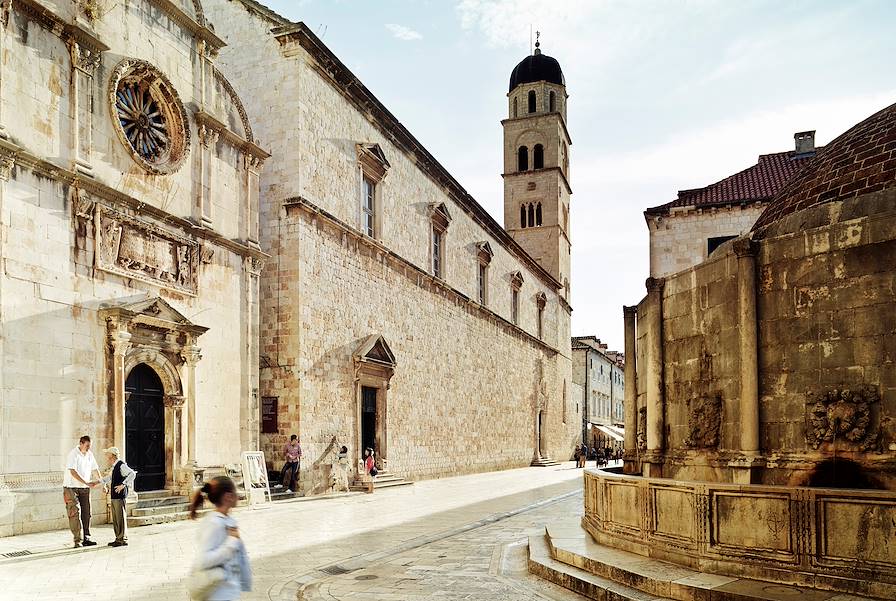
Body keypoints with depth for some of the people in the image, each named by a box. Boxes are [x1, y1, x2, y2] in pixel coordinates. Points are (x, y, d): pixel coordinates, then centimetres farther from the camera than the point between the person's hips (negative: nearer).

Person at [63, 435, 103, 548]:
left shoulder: (89, 455, 6)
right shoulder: (73, 454, -14)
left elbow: (95, 469, 12)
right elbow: (73, 472, -21)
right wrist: (86, 483, -26)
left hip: (84, 488, 6)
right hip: (71, 487, -6)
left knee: (86, 513, 4)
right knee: (75, 513, -10)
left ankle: (86, 538, 8)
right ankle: (77, 540, -8)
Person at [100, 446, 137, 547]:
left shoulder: (122, 465, -14)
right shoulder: (115, 467, 16)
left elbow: (132, 474, -27)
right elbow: (109, 477, 37)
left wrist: (123, 484, -32)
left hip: (120, 496, -10)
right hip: (114, 496, 10)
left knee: (120, 517, -6)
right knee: (115, 519, 14)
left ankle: (123, 539, -1)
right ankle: (118, 538, 21)